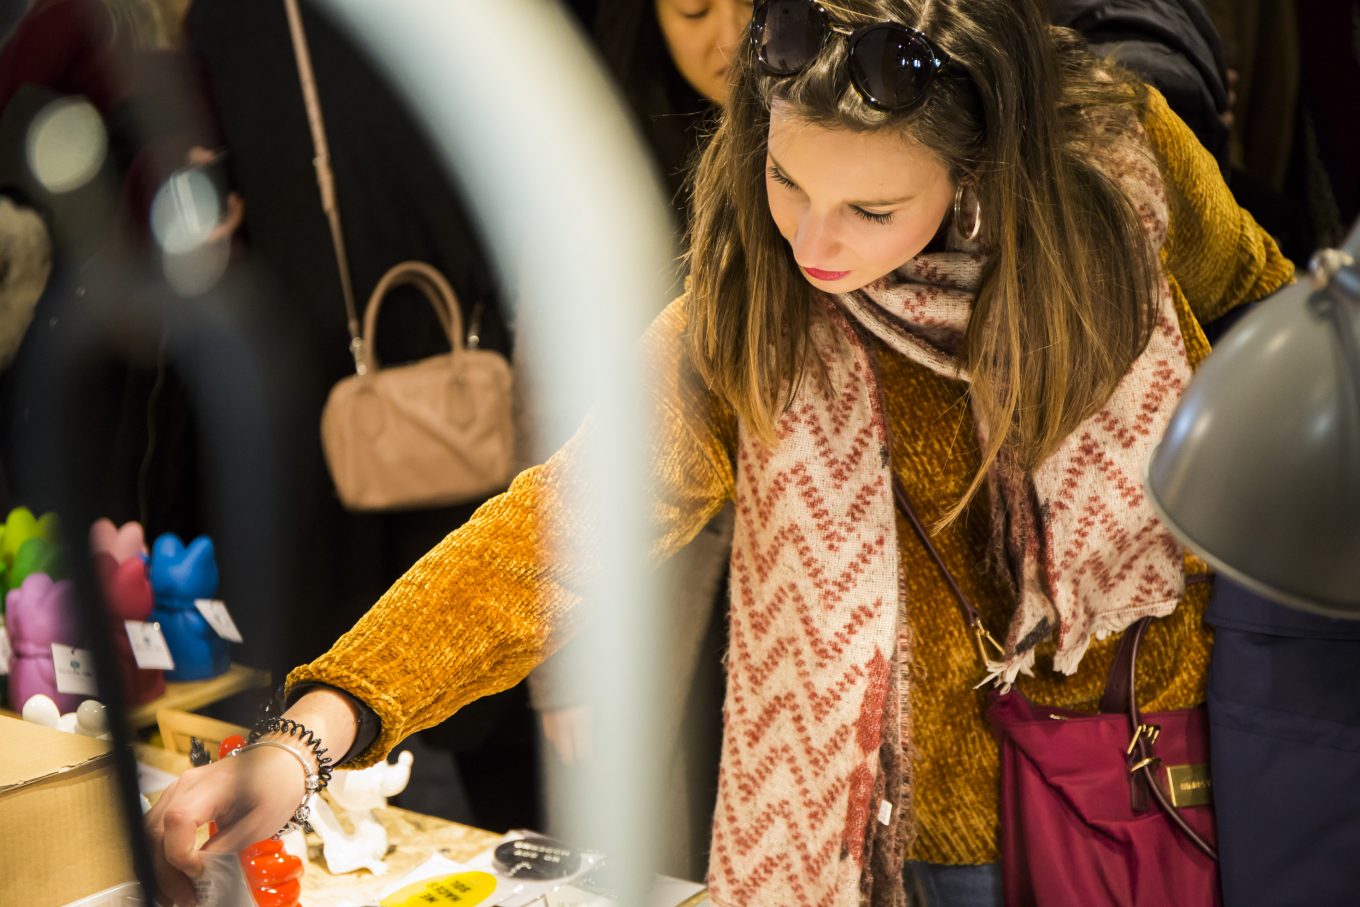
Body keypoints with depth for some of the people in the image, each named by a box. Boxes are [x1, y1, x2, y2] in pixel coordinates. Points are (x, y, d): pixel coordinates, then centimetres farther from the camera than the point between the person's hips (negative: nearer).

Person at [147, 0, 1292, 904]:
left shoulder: (1120, 156, -18)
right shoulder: (752, 316, -22)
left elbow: (1257, 300, 3)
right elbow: (573, 520, -32)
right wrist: (315, 730, -43)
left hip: (1194, 713, 2)